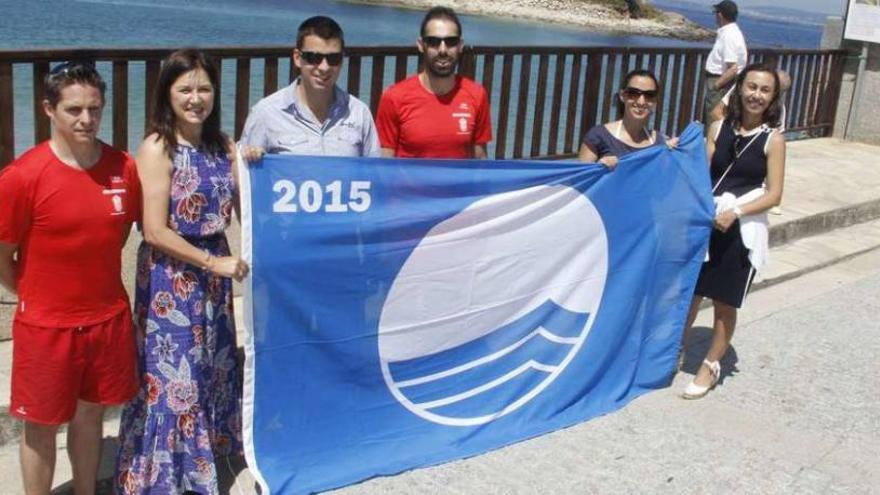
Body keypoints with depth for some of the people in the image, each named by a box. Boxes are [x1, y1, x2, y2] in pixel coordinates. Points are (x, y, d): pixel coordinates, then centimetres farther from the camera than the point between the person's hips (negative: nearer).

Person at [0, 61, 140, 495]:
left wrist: (93, 277, 9)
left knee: (91, 414, 19)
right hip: (46, 326, -4)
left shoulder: (123, 167, -6)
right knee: (41, 426, 12)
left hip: (110, 319, 4)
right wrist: (37, 296, 3)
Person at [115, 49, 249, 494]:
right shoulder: (157, 148, -14)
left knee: (213, 365, 17)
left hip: (213, 269, 6)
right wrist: (212, 262, -16)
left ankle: (204, 452, 37)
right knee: (172, 374, 3)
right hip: (169, 277, -6)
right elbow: (155, 231, -18)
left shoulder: (222, 146, 4)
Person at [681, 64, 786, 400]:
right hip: (707, 221, 3)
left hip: (742, 230, -3)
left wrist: (735, 212, -19)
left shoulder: (773, 139, -6)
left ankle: (711, 366, 23)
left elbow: (774, 195, -7)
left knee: (724, 302, 6)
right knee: (690, 292, 9)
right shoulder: (719, 129, 3)